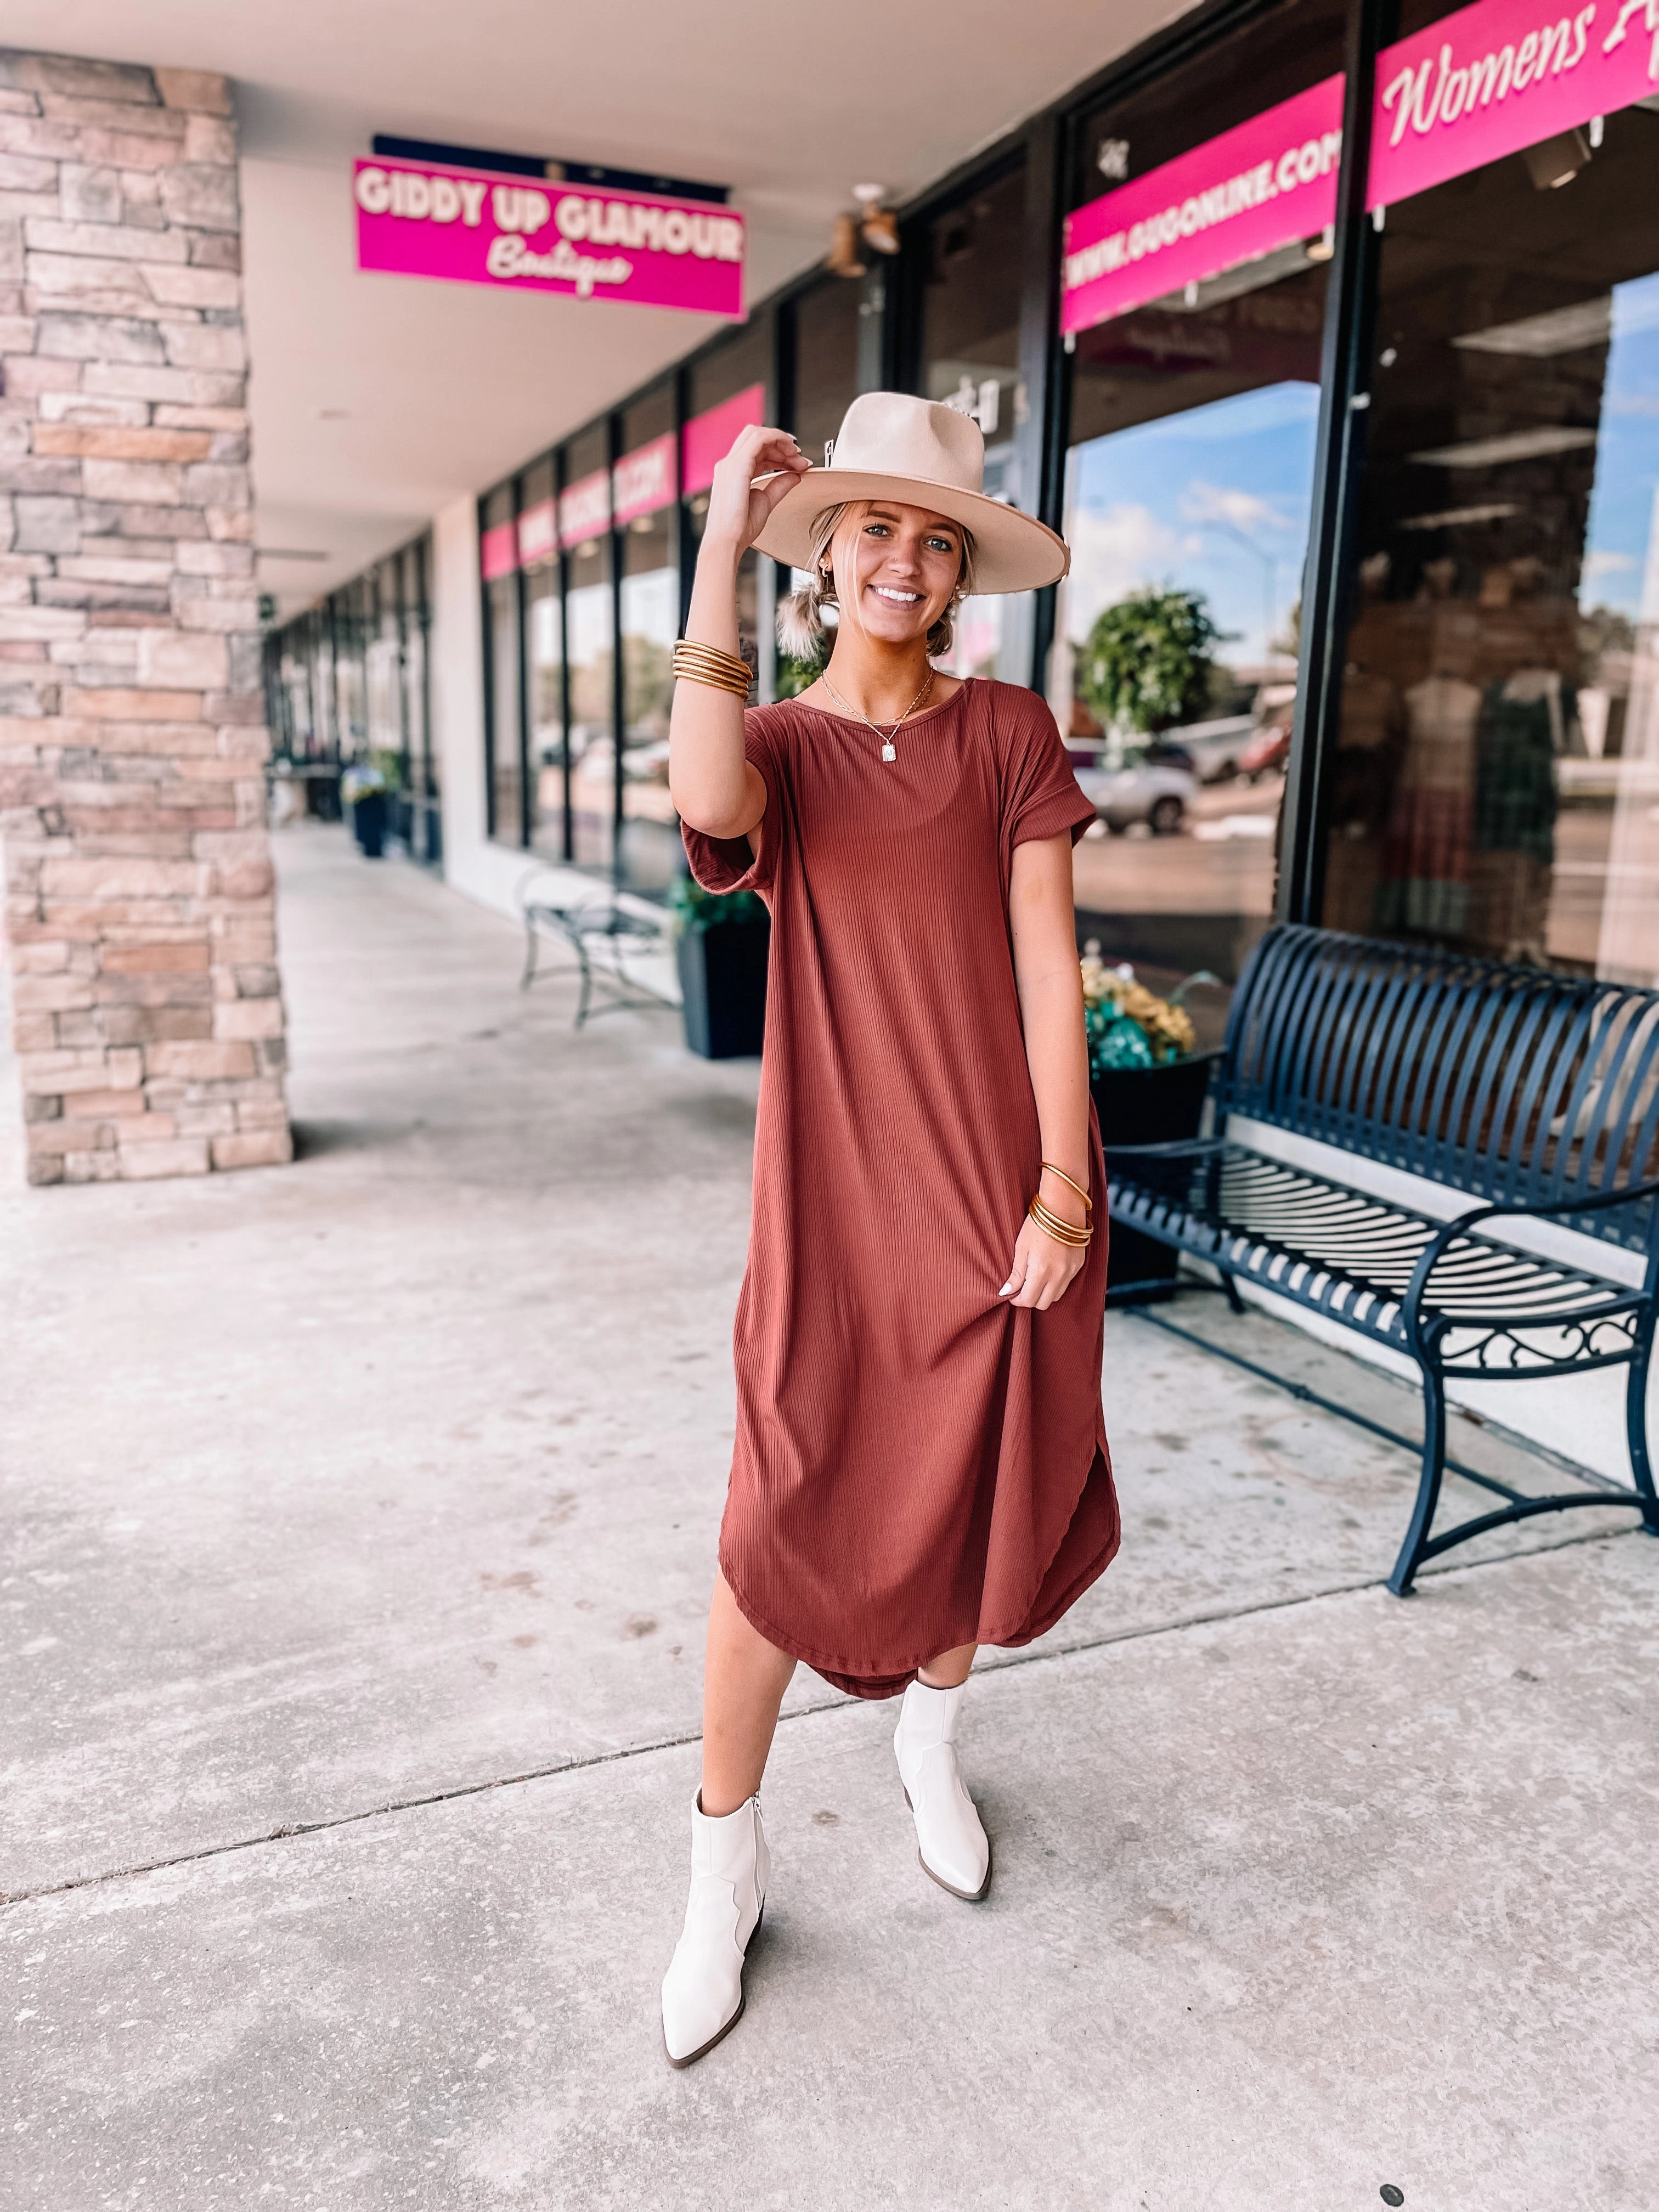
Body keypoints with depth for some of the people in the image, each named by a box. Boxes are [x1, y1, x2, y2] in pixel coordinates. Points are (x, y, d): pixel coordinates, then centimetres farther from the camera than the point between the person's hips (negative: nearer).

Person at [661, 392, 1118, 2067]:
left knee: (985, 1486, 14)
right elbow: (709, 800, -25)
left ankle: (929, 1730, 45)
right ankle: (725, 1859, 22)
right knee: (788, 1520, 0)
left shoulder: (1011, 735, 3)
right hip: (836, 1186, -1)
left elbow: (1045, 964, -2)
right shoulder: (778, 746, 2)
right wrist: (720, 552, -20)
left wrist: (1061, 1186, -7)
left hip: (1005, 1175, 1)